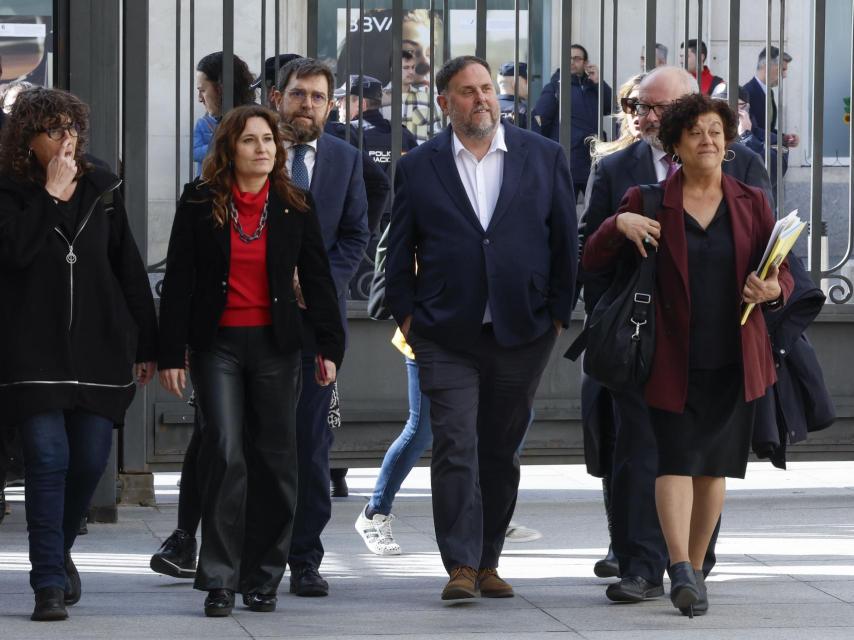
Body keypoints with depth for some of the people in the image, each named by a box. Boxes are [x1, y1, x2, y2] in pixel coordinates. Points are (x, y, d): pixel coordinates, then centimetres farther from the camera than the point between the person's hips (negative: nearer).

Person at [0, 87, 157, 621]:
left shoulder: (101, 190, 10)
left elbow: (130, 270, 12)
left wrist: (147, 345, 10)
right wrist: (50, 195, -15)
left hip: (99, 347, 4)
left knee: (91, 461, 4)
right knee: (48, 460, -9)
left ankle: (58, 551, 30)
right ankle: (49, 583, -6)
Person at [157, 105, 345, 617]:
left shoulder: (296, 205, 5)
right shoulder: (199, 203, 2)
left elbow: (317, 278, 7)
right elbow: (178, 281, 2)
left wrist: (330, 345, -1)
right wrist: (172, 354, -3)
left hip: (275, 344, 2)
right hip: (217, 345, -2)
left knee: (274, 459, 3)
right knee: (225, 455, -12)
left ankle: (263, 579, 13)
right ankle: (219, 580, -7)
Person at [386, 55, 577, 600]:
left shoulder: (545, 157, 6)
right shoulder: (418, 168, 5)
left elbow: (565, 242, 7)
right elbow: (400, 251, 8)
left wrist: (558, 314, 4)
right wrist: (407, 316, 1)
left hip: (522, 332, 1)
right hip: (446, 337, -1)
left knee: (501, 451, 8)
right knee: (456, 447, -9)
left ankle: (488, 561, 17)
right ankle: (461, 566, -9)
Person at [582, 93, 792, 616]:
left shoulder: (752, 203, 6)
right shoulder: (648, 202, 2)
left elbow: (783, 275, 5)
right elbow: (594, 260, 4)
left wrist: (772, 290, -19)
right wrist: (619, 225, -16)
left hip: (733, 360, 2)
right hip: (673, 359, -2)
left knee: (713, 465, 8)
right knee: (676, 459, -12)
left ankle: (695, 568, 19)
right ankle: (681, 571, -20)